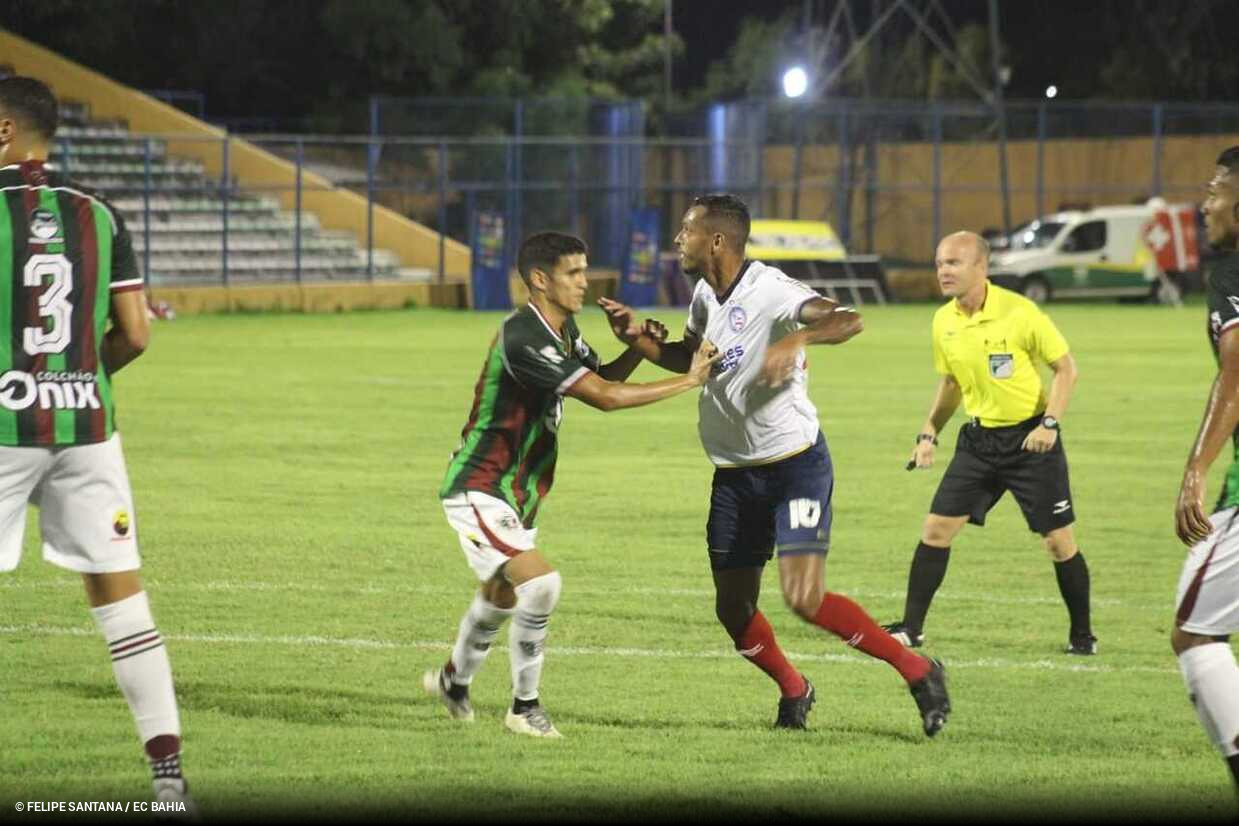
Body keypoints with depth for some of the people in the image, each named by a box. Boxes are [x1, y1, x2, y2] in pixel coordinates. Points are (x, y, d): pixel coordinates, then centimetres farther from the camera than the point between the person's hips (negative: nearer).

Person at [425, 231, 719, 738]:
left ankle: (453, 680, 50)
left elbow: (602, 377, 16)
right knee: (539, 584, -24)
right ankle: (524, 707, -10)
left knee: (502, 596, 26)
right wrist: (690, 380, -24)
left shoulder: (563, 330, 4)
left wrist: (635, 348, -6)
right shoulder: (522, 338, -27)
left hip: (518, 495, 10)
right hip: (479, 491, -10)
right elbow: (604, 397, -30)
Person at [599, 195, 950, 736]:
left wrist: (796, 338, -53)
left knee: (804, 598, -19)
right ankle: (794, 691, 32)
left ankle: (917, 671, -3)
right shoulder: (706, 295, 7)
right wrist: (636, 338, 9)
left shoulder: (770, 292, -20)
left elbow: (847, 320, -35)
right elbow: (688, 358, 26)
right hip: (734, 473, 8)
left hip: (795, 465, -8)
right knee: (733, 609, 7)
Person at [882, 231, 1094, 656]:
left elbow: (1065, 367, -8)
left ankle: (1082, 634, 14)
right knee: (936, 528, -2)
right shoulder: (943, 322, 2)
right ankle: (911, 628, 6)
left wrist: (1050, 422, -18)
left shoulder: (1019, 312, -16)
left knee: (1058, 540, -2)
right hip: (978, 438, 5)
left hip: (1030, 439, -5)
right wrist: (928, 433, 10)